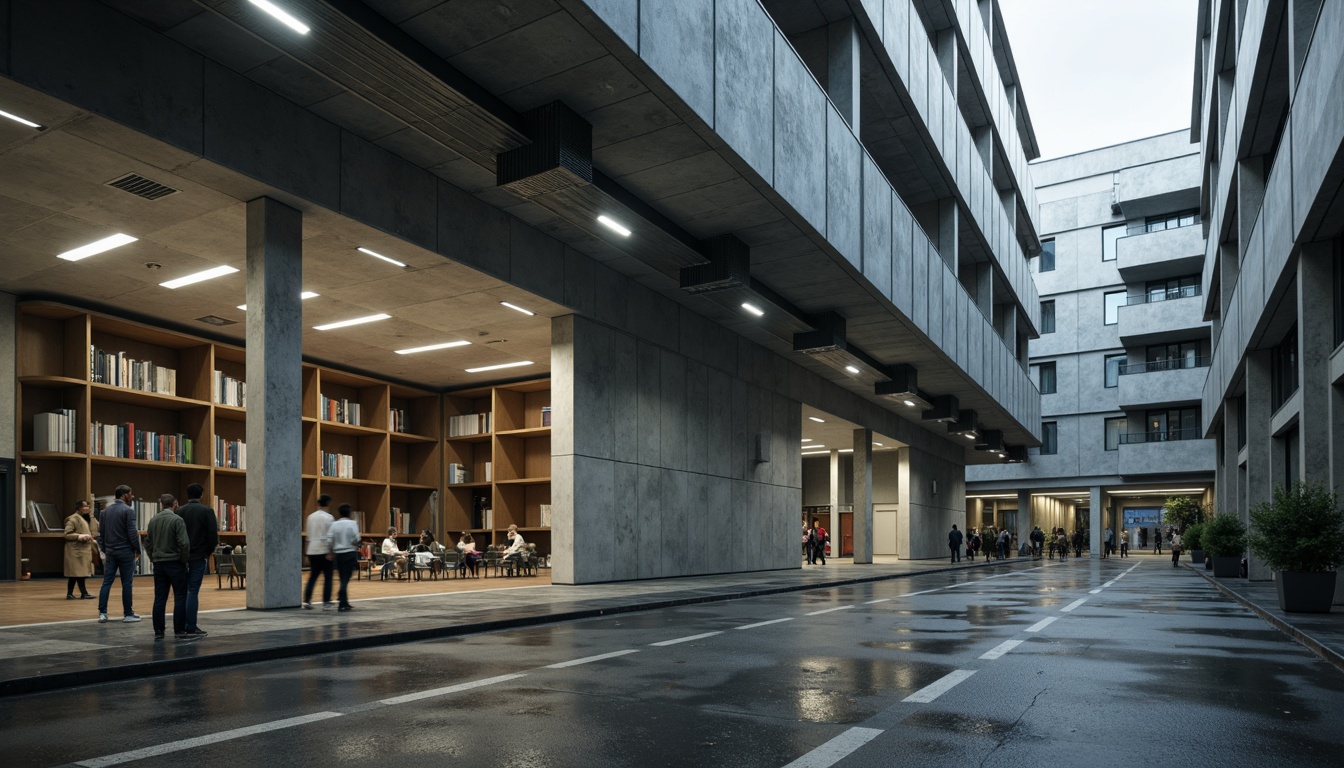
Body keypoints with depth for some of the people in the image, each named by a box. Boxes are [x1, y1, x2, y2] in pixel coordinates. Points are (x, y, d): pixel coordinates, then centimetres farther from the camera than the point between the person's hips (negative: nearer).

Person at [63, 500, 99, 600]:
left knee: (75, 573, 10)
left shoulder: (84, 518, 17)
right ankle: (84, 593, -6)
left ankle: (69, 594, 14)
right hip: (76, 550, -10)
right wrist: (79, 536, -27)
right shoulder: (73, 519, -12)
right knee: (79, 572, -7)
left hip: (84, 549, 10)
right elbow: (67, 534, -17)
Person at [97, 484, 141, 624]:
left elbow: (101, 532, 11)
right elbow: (132, 533, -15)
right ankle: (128, 614, 5)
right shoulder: (128, 510, -12)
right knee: (126, 583, 0)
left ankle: (102, 613, 4)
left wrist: (104, 549, 18)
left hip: (110, 552, 6)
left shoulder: (106, 510, 9)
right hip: (125, 552, -6)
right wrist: (137, 549, -5)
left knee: (107, 582, 7)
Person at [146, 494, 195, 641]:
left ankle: (158, 631, 12)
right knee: (180, 598, -1)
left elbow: (149, 543, 12)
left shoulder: (153, 520, 7)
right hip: (175, 563, -6)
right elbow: (184, 543, -19)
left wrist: (153, 559, 21)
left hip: (158, 563, 6)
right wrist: (184, 559, -4)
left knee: (159, 598, 9)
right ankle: (180, 631, -2)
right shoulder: (177, 520, -13)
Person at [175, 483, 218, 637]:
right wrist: (209, 552, 5)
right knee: (193, 591, -3)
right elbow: (213, 535, -11)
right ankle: (191, 627, -3)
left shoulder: (179, 511, 3)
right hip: (199, 556, -4)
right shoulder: (207, 511, -8)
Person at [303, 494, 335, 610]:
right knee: (327, 577, 2)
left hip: (312, 551, 5)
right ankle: (326, 603, 1)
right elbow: (329, 536, -13)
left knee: (312, 576, 10)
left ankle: (307, 601, 5)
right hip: (324, 551, -5)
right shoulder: (328, 517, -8)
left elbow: (309, 535, 14)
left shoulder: (311, 517, 10)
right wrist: (330, 552, -11)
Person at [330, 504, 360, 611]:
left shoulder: (334, 524, 2)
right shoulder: (352, 524, -6)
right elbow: (356, 539, -15)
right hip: (350, 553, -4)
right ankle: (342, 604, -13)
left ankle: (344, 602, 20)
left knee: (343, 578, 14)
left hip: (338, 554, 4)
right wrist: (356, 546, 7)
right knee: (346, 579, -3)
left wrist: (331, 552, 9)